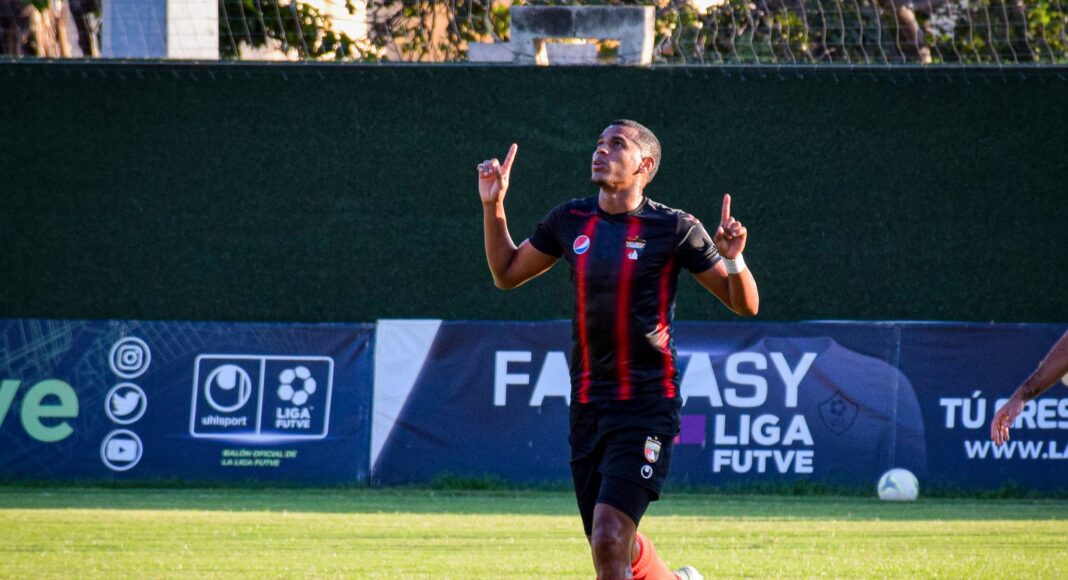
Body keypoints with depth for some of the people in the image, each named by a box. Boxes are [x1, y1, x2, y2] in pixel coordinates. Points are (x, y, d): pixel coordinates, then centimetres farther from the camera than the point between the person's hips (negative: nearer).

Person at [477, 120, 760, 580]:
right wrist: (493, 205, 9)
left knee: (609, 539, -20)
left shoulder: (673, 228, -6)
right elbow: (507, 274, 21)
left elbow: (744, 304, -2)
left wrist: (732, 258, -22)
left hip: (647, 403, -6)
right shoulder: (569, 221, 7)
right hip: (587, 404, 6)